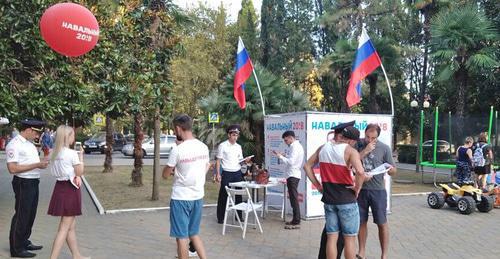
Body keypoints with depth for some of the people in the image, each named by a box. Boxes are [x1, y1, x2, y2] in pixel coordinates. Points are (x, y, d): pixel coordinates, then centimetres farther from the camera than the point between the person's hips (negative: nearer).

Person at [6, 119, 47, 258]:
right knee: (21, 216, 0)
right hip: (23, 183, -9)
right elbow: (13, 168, -23)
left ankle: (24, 242, 33)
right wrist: (37, 165, -23)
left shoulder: (30, 144, 13)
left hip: (33, 183, 9)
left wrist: (43, 162, 4)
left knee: (30, 215, 18)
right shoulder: (14, 145, -16)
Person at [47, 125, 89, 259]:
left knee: (72, 226, 18)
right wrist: (81, 157, -1)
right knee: (64, 228, -2)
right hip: (70, 189, -8)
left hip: (60, 187, 8)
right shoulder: (72, 153, -16)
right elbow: (80, 172, -9)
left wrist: (76, 176, -4)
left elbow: (63, 170, 11)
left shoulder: (55, 153, 8)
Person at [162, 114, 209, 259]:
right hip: (198, 196, 6)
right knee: (194, 233, 19)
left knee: (181, 236, 5)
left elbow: (165, 175, -6)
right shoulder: (204, 147, 1)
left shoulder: (177, 150, -17)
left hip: (181, 198, -6)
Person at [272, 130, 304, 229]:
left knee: (294, 199, -7)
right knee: (294, 198, 14)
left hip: (293, 175, -11)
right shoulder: (297, 146, 17)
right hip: (294, 175, 11)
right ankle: (295, 220, 22)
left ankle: (296, 222, -5)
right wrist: (283, 156, 10)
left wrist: (280, 156, -14)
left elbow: (291, 162, -22)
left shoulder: (295, 147, -14)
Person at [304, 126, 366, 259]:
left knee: (331, 237, 12)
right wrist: (357, 188, -12)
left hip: (328, 199, 5)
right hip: (346, 200, -5)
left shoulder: (323, 148, 5)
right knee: (349, 238, 8)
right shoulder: (350, 151, -14)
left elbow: (307, 166, 11)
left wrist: (317, 185, 11)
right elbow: (360, 172, -30)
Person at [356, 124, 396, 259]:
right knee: (361, 222, 12)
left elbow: (393, 172, -1)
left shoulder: (384, 148, -4)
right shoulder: (358, 144, 0)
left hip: (378, 190, -2)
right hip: (360, 189, 2)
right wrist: (365, 151, -18)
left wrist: (391, 169, -24)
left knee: (382, 223, 3)